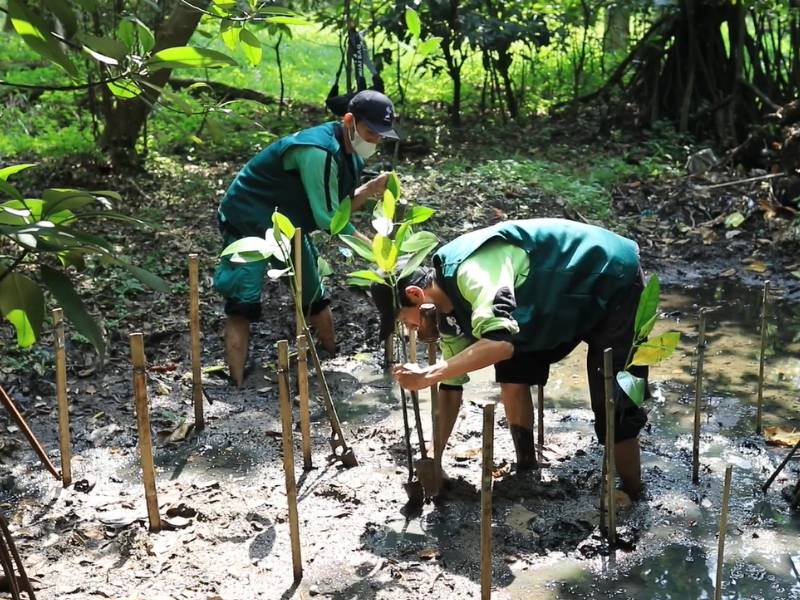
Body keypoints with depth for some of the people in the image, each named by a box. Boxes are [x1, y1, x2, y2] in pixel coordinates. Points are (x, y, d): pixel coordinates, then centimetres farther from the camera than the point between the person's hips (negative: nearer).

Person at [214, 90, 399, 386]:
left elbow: (340, 207, 3)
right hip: (248, 224, -9)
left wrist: (370, 189, -14)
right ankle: (237, 386, -15)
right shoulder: (319, 151, -30)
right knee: (242, 305, -16)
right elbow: (328, 219, -30)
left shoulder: (350, 153, -1)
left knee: (315, 297, 16)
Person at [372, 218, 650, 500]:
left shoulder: (472, 271, -31)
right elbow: (452, 384, 5)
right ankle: (526, 468, 17)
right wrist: (434, 461, 5)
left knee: (613, 406, -11)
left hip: (614, 284, -9)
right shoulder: (450, 308, -1)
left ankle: (631, 498, 7)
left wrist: (427, 375, -40)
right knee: (512, 374, 1)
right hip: (567, 300, 9)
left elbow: (500, 342, -46)